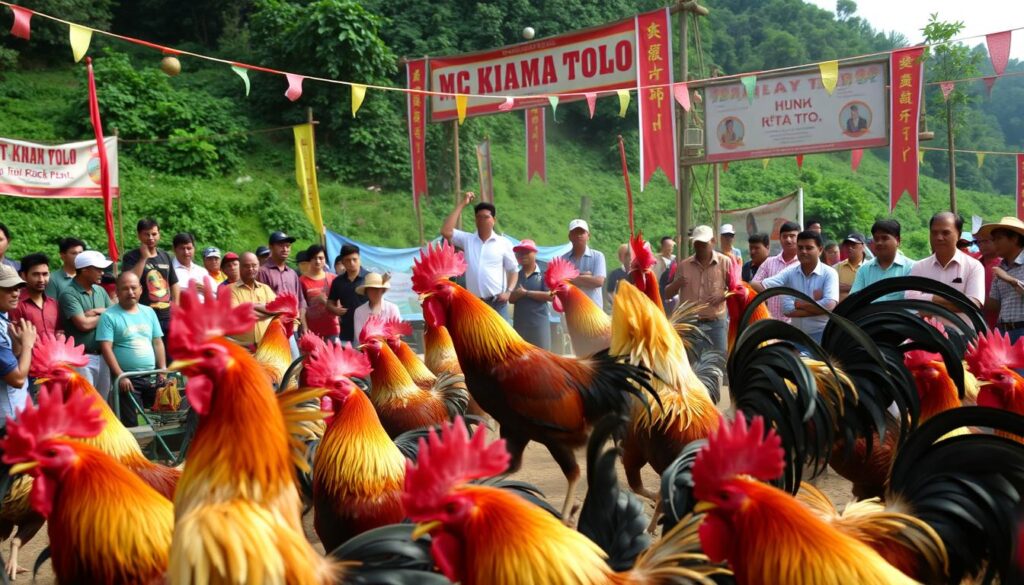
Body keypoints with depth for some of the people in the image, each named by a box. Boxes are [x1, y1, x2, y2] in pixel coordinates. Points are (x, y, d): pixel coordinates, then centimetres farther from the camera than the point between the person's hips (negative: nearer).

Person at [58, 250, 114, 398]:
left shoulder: (100, 291, 13)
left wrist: (96, 312, -7)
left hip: (102, 356, 7)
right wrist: (105, 316, -1)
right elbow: (84, 324, -18)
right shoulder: (69, 294, -10)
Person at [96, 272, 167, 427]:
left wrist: (163, 370, 3)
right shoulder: (109, 316, -5)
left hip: (152, 376, 5)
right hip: (127, 378, -5)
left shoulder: (149, 312, 12)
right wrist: (120, 376, -17)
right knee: (131, 424, -2)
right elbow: (106, 348, -11)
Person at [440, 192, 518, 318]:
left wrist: (509, 291, -9)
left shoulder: (504, 243, 5)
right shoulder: (467, 240, 7)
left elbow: (513, 270, 9)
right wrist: (462, 204, -4)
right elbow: (445, 232, -8)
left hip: (497, 303, -2)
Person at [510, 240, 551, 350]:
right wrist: (518, 294, -17)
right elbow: (510, 298, 6)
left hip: (539, 322, -4)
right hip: (519, 323, 4)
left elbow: (550, 295, -13)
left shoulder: (543, 274, -2)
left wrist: (527, 292, -11)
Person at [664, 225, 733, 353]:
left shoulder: (725, 262, 2)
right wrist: (676, 284, -13)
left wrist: (723, 295, -16)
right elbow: (668, 293, 9)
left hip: (715, 323, -1)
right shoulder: (683, 265, 6)